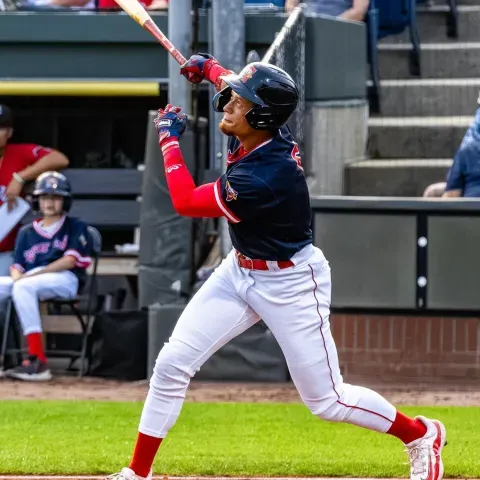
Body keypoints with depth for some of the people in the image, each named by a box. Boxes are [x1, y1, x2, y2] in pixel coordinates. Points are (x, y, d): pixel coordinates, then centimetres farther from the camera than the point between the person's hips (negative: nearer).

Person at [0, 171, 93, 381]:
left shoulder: (75, 227, 9)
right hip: (28, 281, 5)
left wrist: (31, 275, -13)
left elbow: (69, 261, -5)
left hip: (65, 281, -5)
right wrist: (17, 275, -10)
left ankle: (37, 361, -43)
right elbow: (17, 266, 17)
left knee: (24, 286, -36)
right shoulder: (26, 232, 23)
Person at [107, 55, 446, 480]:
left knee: (327, 400, 0)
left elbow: (186, 203, -24)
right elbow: (239, 84, 15)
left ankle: (421, 435, 23)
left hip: (291, 285, -8)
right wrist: (208, 67, -1)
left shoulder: (266, 179, -35)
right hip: (240, 272, 8)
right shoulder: (258, 133, -11)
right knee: (172, 364, 0)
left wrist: (169, 139, -16)